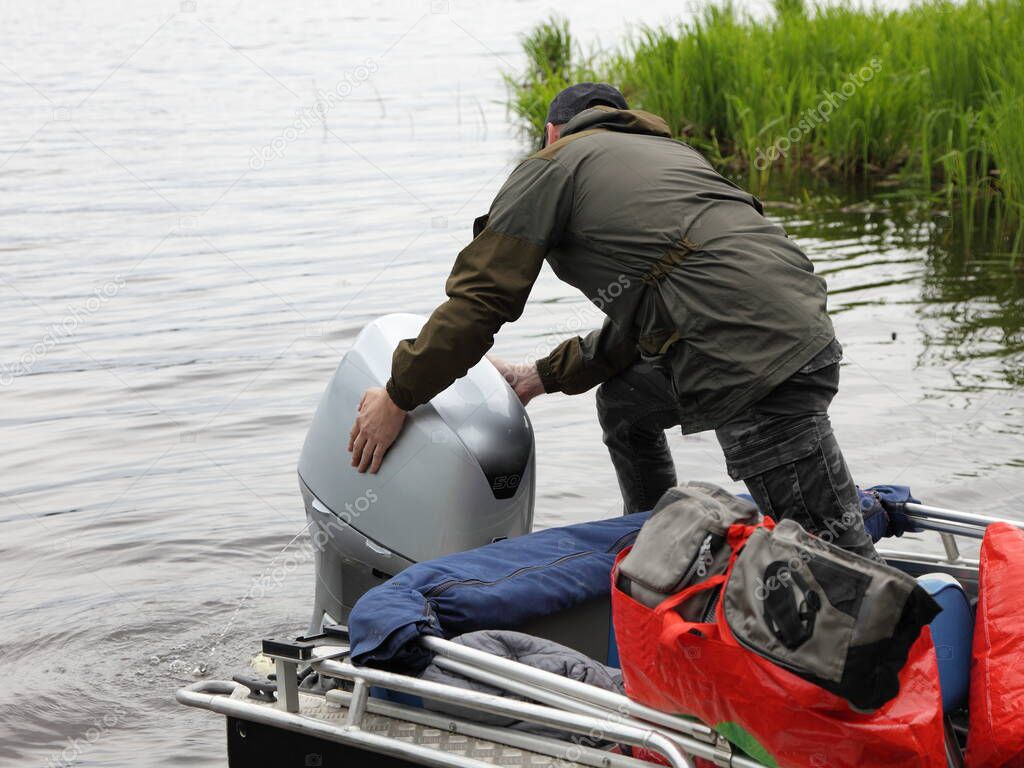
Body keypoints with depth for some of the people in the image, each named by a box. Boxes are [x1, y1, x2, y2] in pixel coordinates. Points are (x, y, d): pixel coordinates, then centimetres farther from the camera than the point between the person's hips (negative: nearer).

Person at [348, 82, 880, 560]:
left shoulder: (551, 167, 9)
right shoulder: (667, 151, 32)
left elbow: (479, 297, 4)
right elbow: (639, 324, 32)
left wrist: (397, 398, 14)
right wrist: (540, 377, 40)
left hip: (757, 360, -9)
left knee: (840, 557, -5)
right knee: (622, 403, 28)